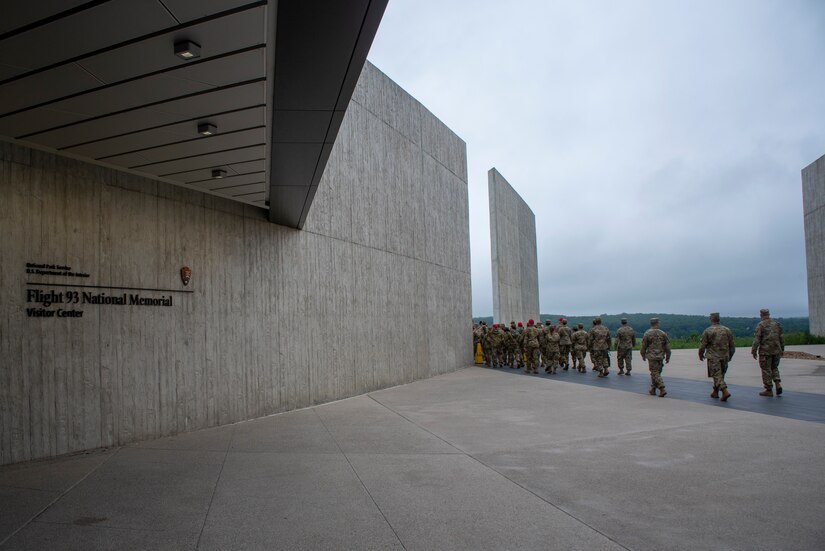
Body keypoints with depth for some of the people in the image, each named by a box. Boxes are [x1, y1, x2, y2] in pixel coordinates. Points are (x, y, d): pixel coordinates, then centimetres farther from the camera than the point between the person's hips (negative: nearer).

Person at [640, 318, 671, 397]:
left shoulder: (647, 334, -6)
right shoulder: (663, 333, 2)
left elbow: (643, 346, -1)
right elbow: (667, 346, 4)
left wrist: (643, 356, 13)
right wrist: (667, 357, 14)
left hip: (652, 357, -4)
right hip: (660, 356, 4)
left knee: (655, 373, -3)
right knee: (656, 373, 15)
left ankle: (662, 390, -16)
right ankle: (653, 389, 20)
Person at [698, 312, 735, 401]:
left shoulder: (707, 331, -9)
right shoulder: (727, 330, 5)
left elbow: (702, 345, -6)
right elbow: (732, 346, 11)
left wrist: (701, 355, 10)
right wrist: (730, 356, 25)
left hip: (713, 357, -5)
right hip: (724, 357, 5)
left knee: (717, 375, -4)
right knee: (720, 375, 16)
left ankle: (725, 391, -20)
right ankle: (715, 392, 26)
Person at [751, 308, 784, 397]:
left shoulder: (760, 325, -10)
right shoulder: (777, 323, 7)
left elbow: (756, 339, -13)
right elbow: (782, 338, 10)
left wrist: (754, 351, -7)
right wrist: (782, 349, 19)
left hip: (765, 351, -5)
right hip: (776, 351, 5)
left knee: (766, 370, 2)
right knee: (774, 368, 20)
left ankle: (769, 390, 6)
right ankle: (778, 385, 3)